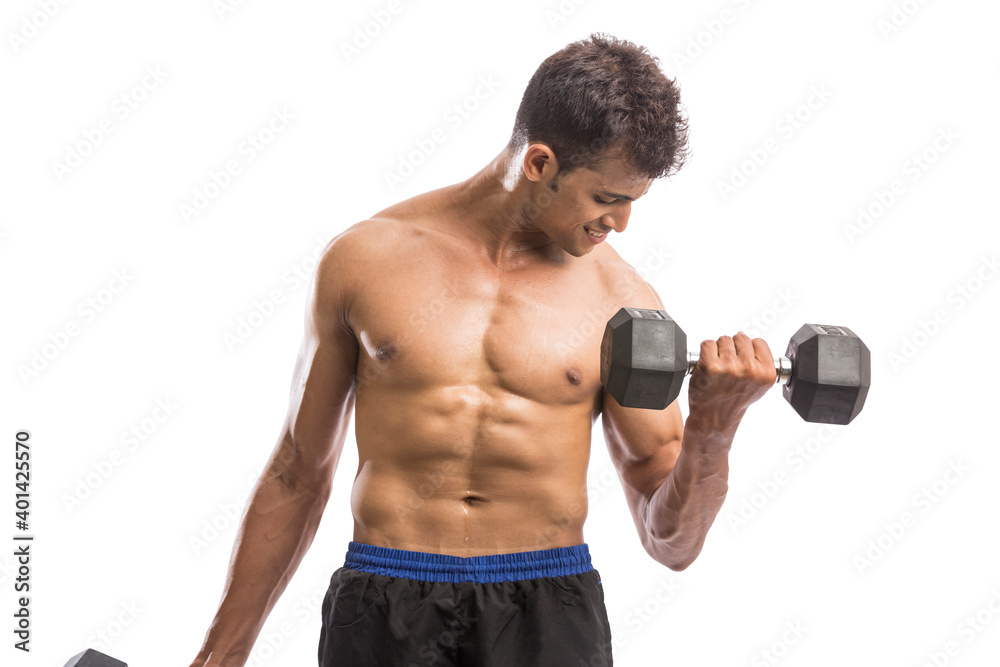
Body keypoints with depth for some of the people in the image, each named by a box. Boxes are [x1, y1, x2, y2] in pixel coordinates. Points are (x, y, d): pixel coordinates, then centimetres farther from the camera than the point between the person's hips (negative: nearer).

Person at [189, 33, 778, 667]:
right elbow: (299, 472, 12)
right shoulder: (365, 258, 3)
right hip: (385, 608, 0)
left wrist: (713, 426, -13)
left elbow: (672, 542, 6)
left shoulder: (622, 302, 3)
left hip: (547, 611, 0)